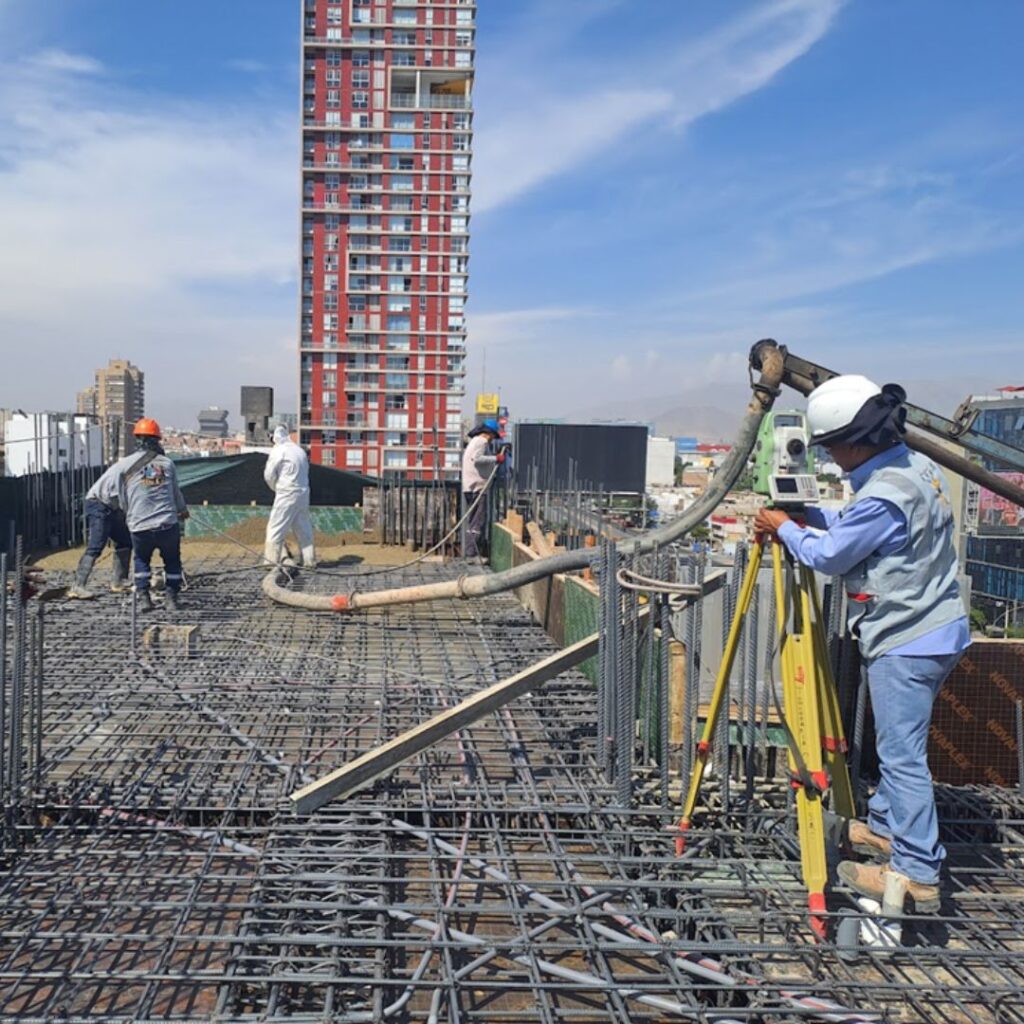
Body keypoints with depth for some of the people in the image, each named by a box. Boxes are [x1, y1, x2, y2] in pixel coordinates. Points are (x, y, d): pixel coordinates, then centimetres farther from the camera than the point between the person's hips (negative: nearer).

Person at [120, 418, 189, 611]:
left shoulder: (125, 465, 1)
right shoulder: (167, 464, 5)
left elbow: (123, 500, 9)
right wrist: (183, 510, 38)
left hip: (140, 528, 0)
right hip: (168, 526, 0)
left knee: (141, 560, 24)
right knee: (172, 560, 21)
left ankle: (143, 597, 16)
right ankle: (172, 597, 19)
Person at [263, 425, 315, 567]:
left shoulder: (278, 451, -8)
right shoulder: (299, 450, 12)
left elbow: (269, 475, -5)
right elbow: (305, 471, 11)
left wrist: (275, 488, 14)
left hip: (287, 494, -7)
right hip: (303, 493, 7)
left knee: (276, 527, 1)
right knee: (303, 528, 13)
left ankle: (271, 559, 1)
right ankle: (309, 559, 15)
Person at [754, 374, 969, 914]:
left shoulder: (883, 494, -25)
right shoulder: (919, 467, 6)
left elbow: (830, 555, -13)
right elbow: (856, 526, 17)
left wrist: (784, 528, 1)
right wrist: (807, 515, 7)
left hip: (904, 644, -10)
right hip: (935, 632, 10)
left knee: (902, 755, -3)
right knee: (898, 746, 21)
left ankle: (917, 875, 4)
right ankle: (883, 826, 36)